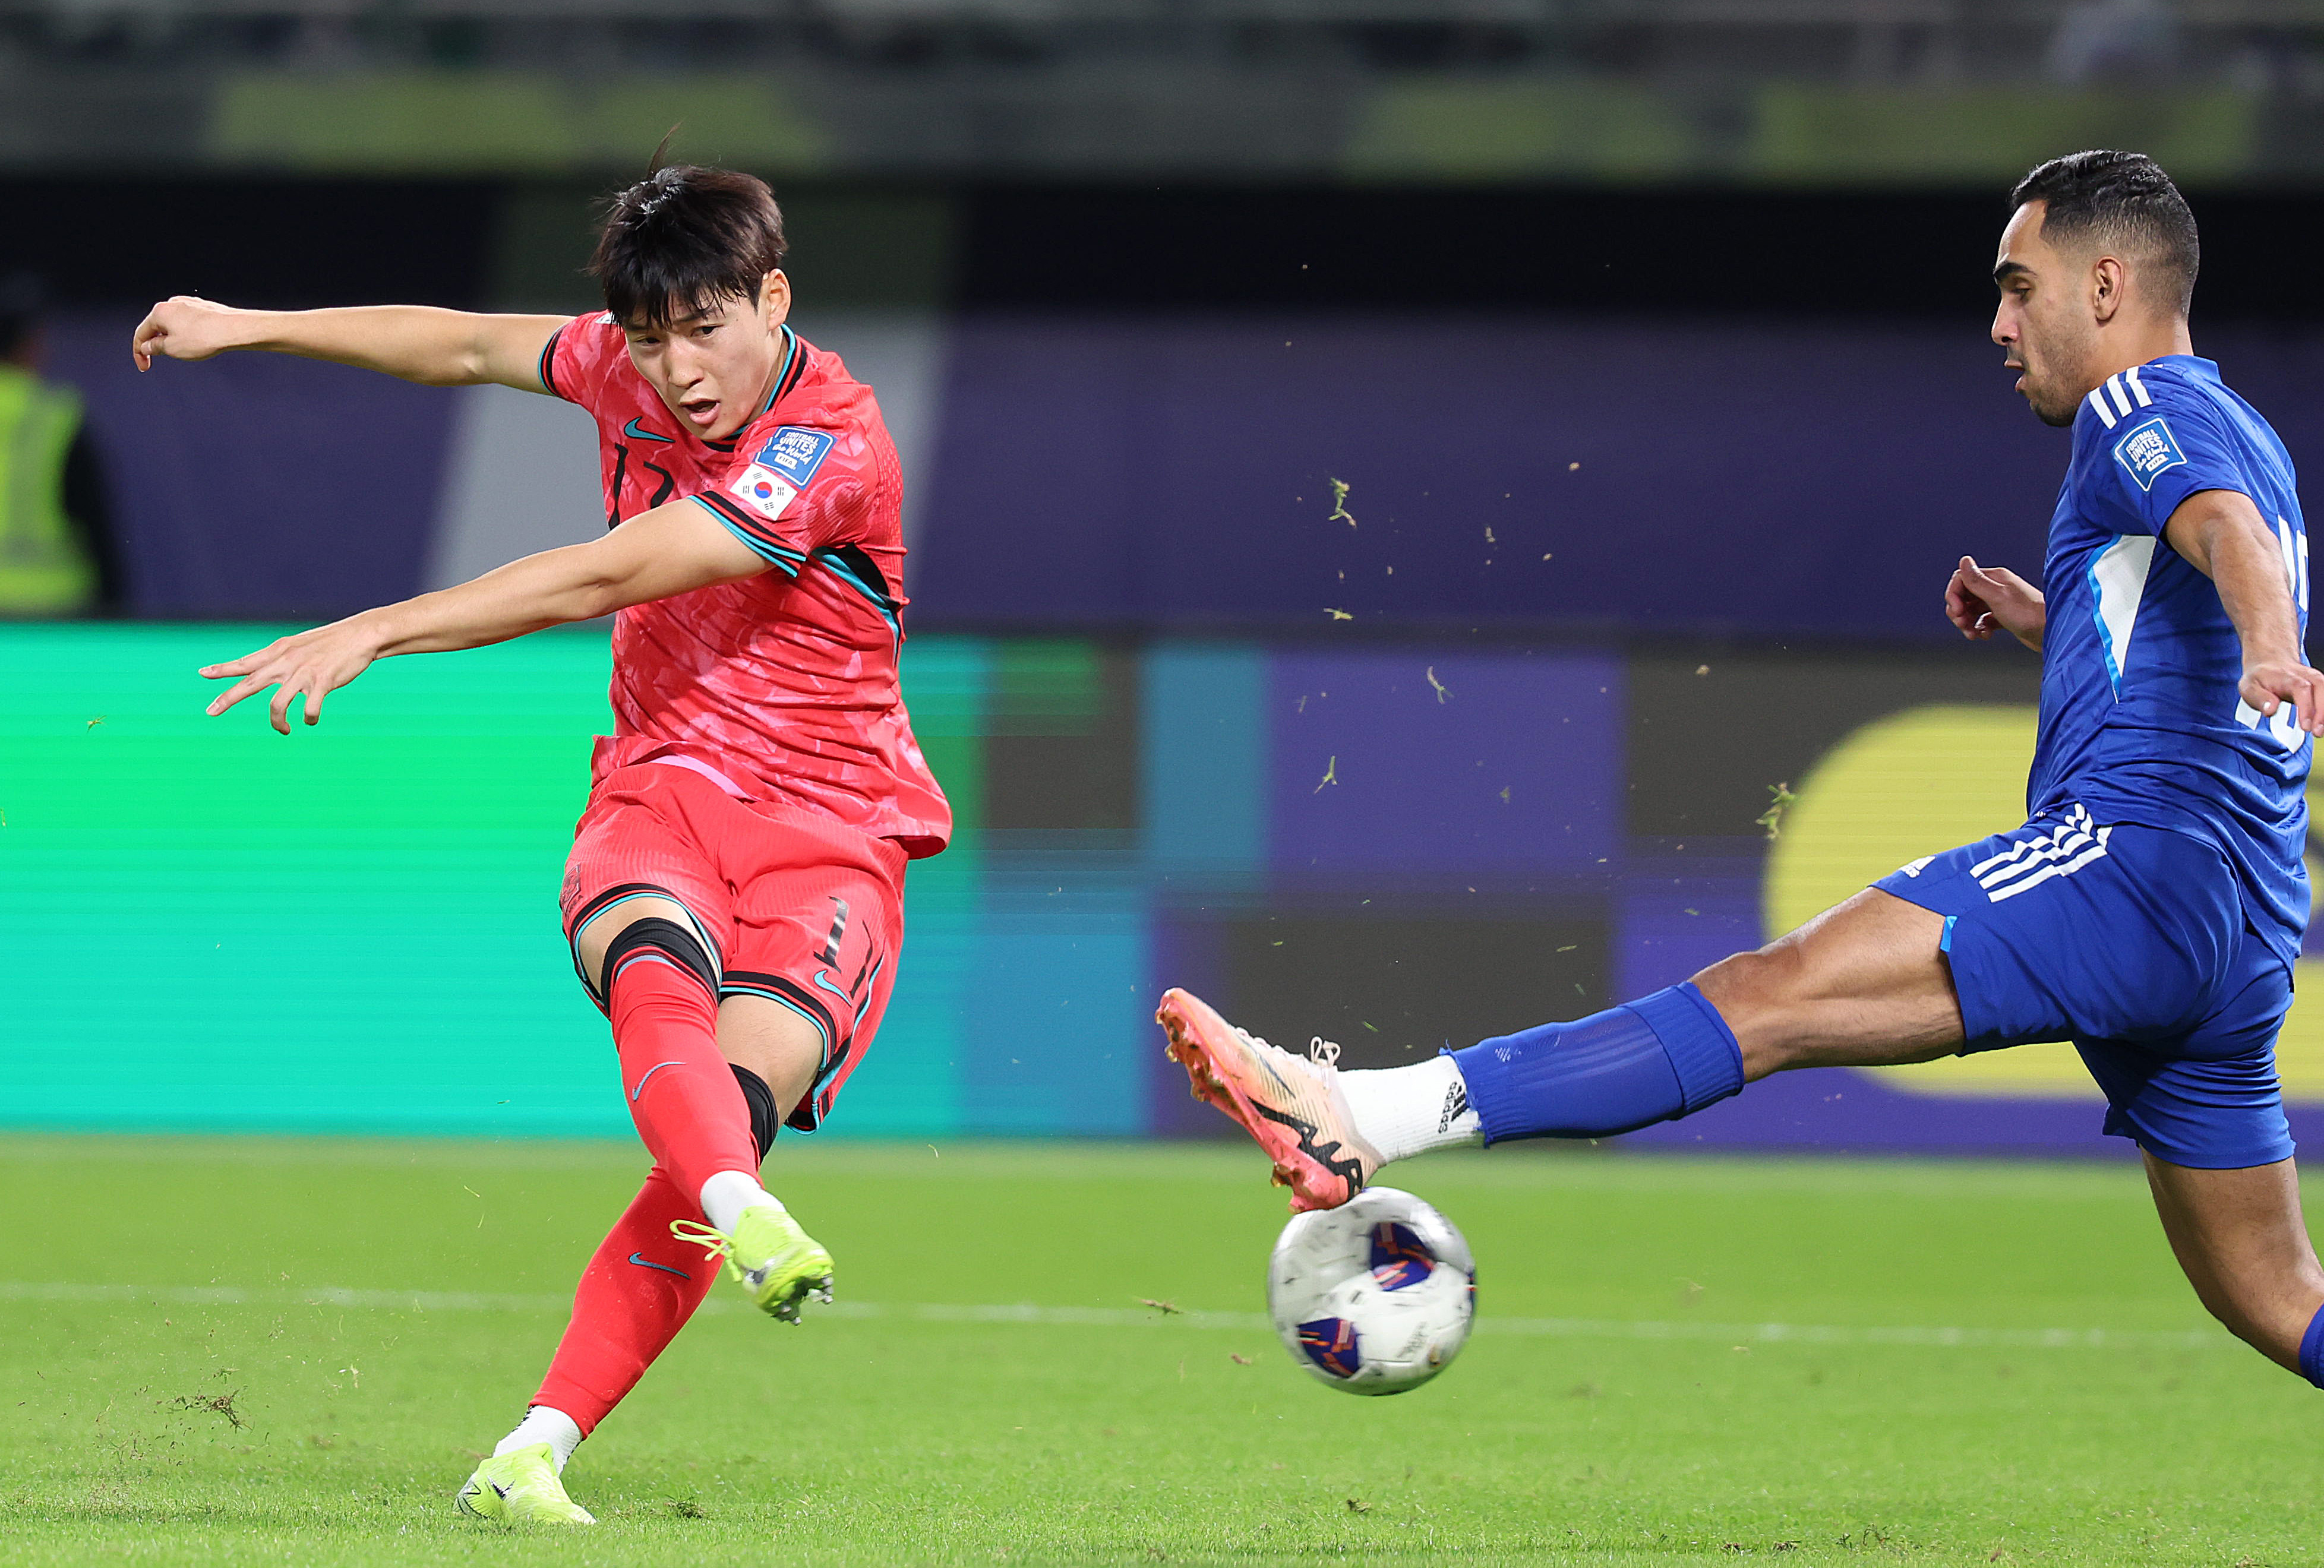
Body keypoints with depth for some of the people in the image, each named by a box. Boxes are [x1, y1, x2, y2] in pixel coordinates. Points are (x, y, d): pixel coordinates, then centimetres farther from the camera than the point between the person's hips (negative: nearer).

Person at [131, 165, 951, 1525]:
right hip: (661, 793, 4)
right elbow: (466, 346, 24)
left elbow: (604, 577, -24)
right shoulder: (631, 368, 4)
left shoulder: (834, 445, -18)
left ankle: (531, 1458, -28)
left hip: (830, 830, -4)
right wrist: (249, 328, 29)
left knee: (736, 1100, -26)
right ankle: (746, 1222, -62)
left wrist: (374, 633, -26)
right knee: (657, 971, -33)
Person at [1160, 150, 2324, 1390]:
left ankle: (1367, 1121, -34)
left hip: (2136, 856, -10)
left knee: (1769, 997, -22)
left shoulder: (2145, 415, 0)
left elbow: (2224, 526, -25)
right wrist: (2053, 626, 29)